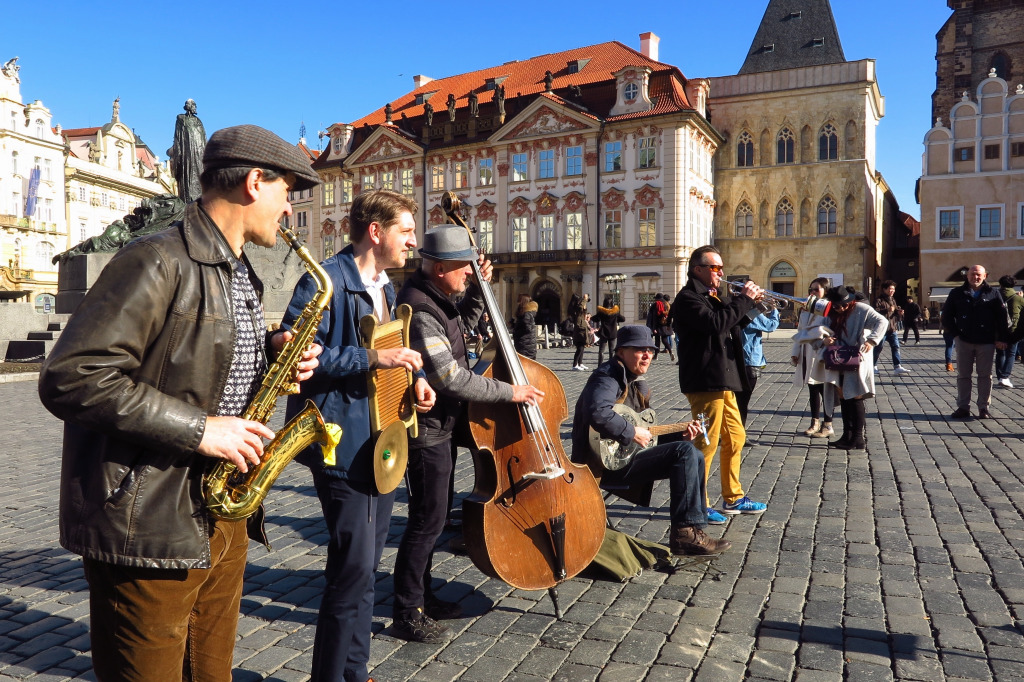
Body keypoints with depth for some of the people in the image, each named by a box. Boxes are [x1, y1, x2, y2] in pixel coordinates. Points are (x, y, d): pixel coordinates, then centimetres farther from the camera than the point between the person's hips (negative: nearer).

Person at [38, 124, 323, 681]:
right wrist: (198, 428, -22)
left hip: (223, 519, 9)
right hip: (149, 527, -8)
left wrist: (269, 354, 3)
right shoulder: (158, 263, -17)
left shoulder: (240, 274, 14)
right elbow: (70, 379, -23)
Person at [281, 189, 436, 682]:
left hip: (381, 441, 9)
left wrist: (412, 377, 6)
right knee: (354, 568, -6)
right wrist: (370, 358, -25)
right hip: (343, 441, -9)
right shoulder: (327, 279, -13)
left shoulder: (385, 287, 16)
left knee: (363, 566, 17)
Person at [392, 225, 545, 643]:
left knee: (432, 517, 19)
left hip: (439, 426, 10)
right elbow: (453, 379, -29)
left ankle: (422, 597, 34)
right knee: (427, 522, -1)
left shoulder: (433, 298, 6)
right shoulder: (419, 312, -26)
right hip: (427, 432, -10)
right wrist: (511, 392, -19)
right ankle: (406, 614, 13)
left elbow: (465, 319, 27)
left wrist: (479, 287, 10)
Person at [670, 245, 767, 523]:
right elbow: (717, 323, -26)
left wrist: (749, 300, 6)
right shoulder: (688, 298, -12)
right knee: (707, 443, -5)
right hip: (704, 381, -10)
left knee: (735, 438, 16)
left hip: (723, 380, 10)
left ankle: (733, 498, 28)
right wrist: (745, 299, -17)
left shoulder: (716, 296, 20)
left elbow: (731, 322, 21)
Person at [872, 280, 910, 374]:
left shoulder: (893, 300, 17)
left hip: (892, 328, 7)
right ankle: (874, 366, 15)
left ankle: (897, 367, -1)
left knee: (896, 347, -1)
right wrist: (888, 310, -24)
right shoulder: (879, 300, -7)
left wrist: (899, 313, 4)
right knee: (878, 348, 1)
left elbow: (897, 317, 25)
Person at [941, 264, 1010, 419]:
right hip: (964, 341, 1)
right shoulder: (957, 294, 6)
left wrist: (1002, 338, -1)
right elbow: (946, 315, 8)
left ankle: (983, 408, 11)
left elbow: (1003, 317, 4)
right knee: (963, 375, 4)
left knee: (985, 376, 4)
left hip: (986, 342, 0)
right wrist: (954, 333, -1)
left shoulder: (992, 294, 5)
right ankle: (963, 407, 10)